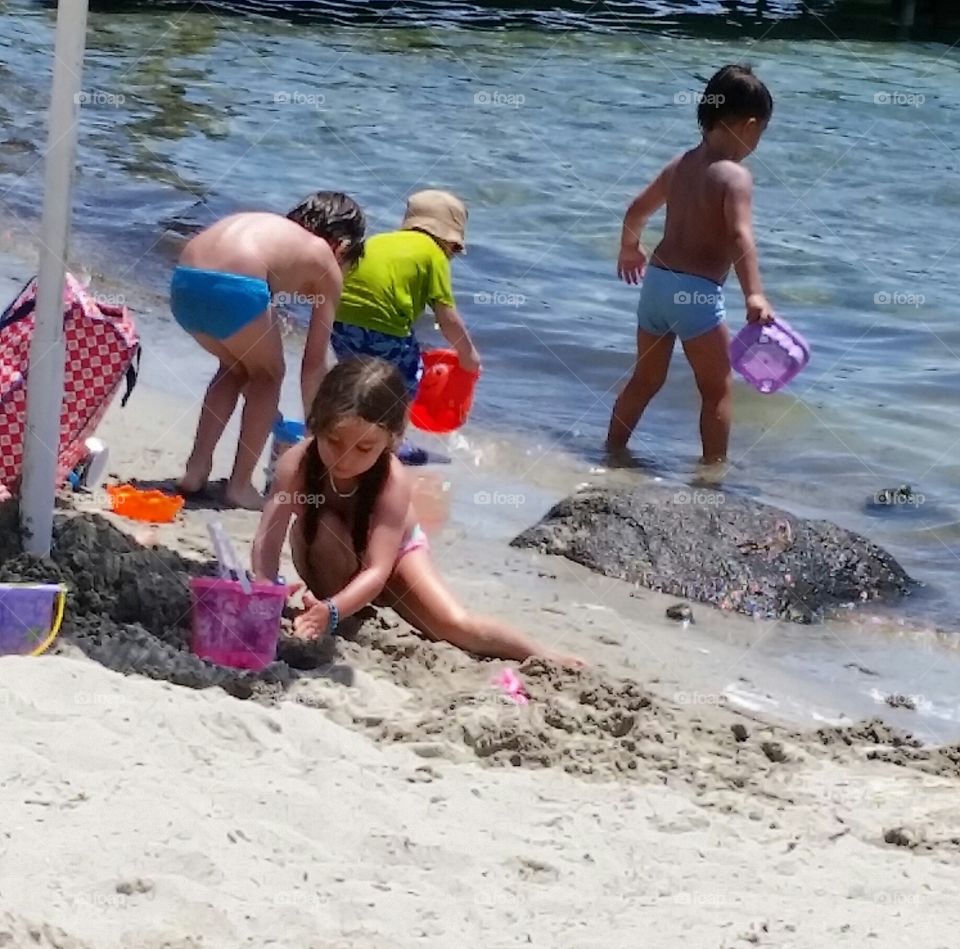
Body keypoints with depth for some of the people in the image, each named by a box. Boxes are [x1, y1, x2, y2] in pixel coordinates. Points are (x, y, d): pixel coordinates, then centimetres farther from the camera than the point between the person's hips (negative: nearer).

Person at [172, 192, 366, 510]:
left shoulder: (270, 229, 36)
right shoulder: (326, 264, 20)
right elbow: (314, 364, 22)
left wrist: (263, 410, 49)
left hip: (184, 282, 6)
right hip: (235, 288, -6)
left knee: (235, 368, 30)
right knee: (269, 374, 21)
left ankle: (195, 471, 26)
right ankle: (240, 485, 17)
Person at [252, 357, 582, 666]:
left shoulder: (393, 481, -38)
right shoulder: (297, 463, -35)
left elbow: (378, 571, -44)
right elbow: (268, 537, -39)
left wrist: (332, 611, -61)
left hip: (395, 550, -1)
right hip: (334, 562, 1)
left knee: (458, 625, -17)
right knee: (324, 527, -35)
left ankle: (543, 658, 6)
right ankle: (345, 624, -15)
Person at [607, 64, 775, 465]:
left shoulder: (680, 165, 11)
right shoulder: (735, 176, -12)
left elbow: (637, 210, 23)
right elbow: (740, 236, -27)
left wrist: (630, 248, 43)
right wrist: (754, 294, -37)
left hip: (656, 279, 7)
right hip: (697, 292, -7)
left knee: (645, 379, 23)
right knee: (717, 390, 5)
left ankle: (613, 452, 32)